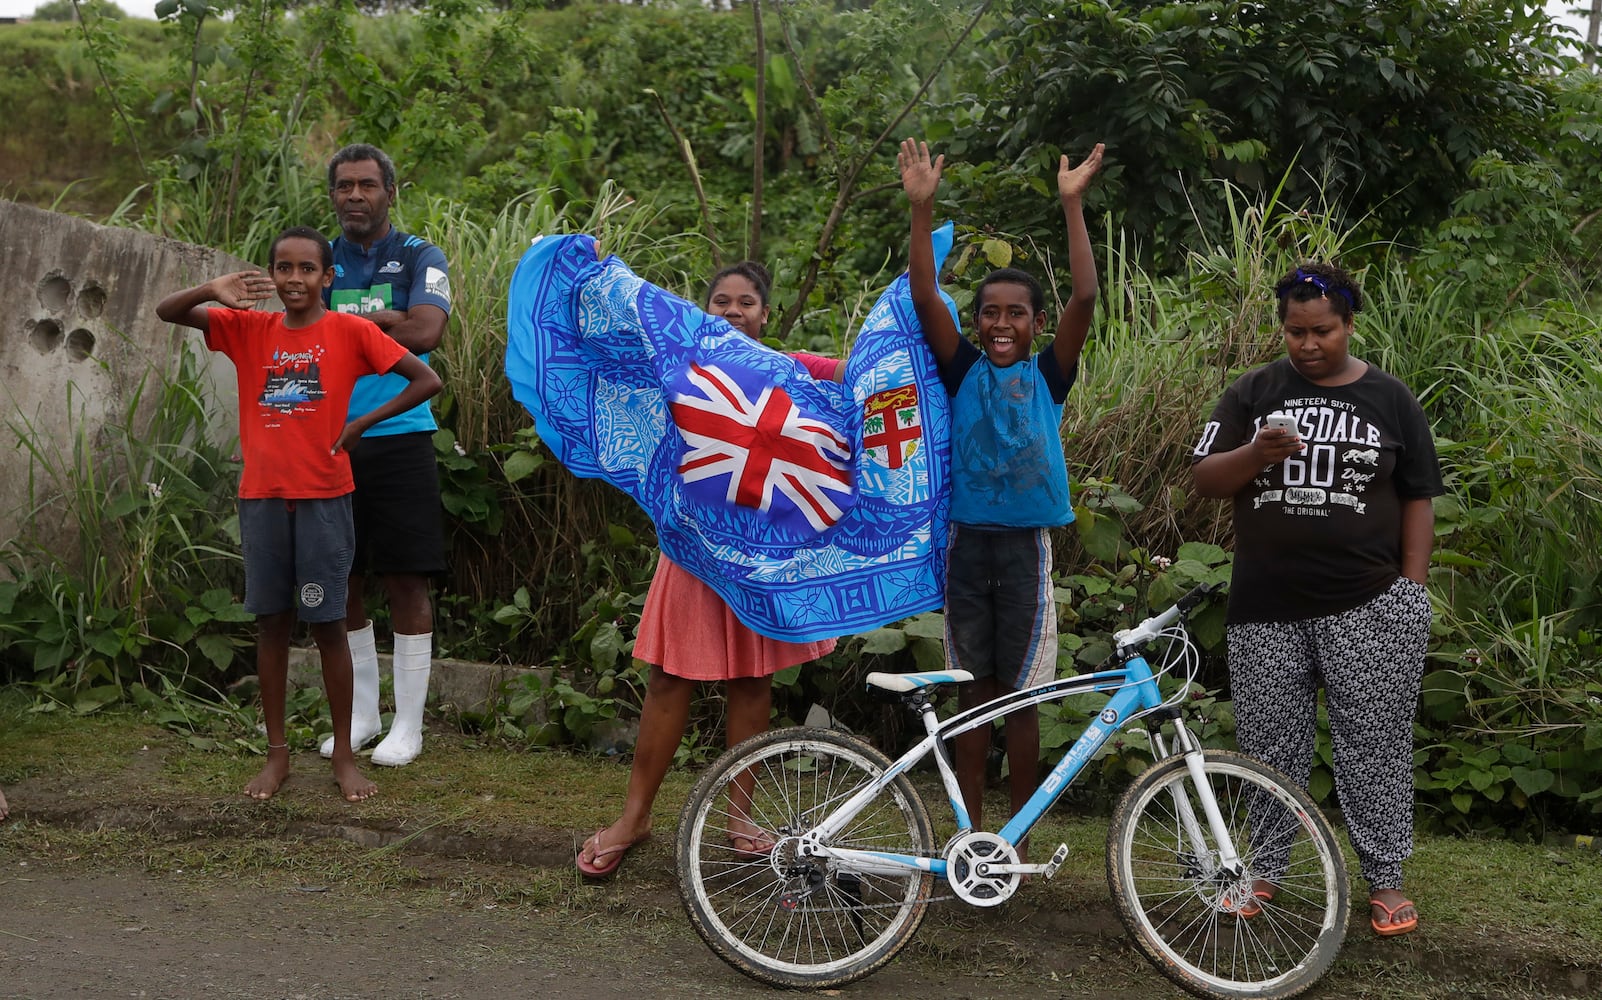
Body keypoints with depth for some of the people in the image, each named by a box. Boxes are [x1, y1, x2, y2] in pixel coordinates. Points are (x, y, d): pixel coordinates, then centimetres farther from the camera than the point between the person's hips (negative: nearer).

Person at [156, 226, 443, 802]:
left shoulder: (350, 331, -3)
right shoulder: (248, 327, 6)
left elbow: (427, 380, -5)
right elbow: (166, 312, -1)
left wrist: (362, 423, -8)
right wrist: (214, 290, -20)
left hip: (323, 498, -3)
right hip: (262, 496, 3)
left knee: (327, 624, 1)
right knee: (271, 620, 8)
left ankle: (343, 756, 11)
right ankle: (277, 753, 17)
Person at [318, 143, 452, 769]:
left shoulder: (419, 257, 2)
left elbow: (424, 332, -15)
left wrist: (343, 325, -12)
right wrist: (381, 322, -13)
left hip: (399, 439, -4)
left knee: (405, 581, -1)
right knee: (342, 580, 9)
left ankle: (408, 724, 10)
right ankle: (362, 714, 24)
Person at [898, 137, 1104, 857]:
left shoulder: (1047, 376, 1)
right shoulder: (963, 371, 2)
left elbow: (1085, 297, -10)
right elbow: (924, 296, -9)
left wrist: (1072, 203, -15)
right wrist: (922, 208, -17)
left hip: (1026, 546, -1)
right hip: (968, 542, 1)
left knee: (1020, 697, 6)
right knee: (974, 693, 10)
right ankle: (973, 832, 20)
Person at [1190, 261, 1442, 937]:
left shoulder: (1389, 399, 6)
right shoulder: (1253, 394, 8)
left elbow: (1417, 501, 7)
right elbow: (1204, 479, 2)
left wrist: (1411, 592, -1)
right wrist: (1257, 455, -18)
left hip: (1369, 606, -1)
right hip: (1268, 608, 1)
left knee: (1375, 745, 1)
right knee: (1269, 746, 8)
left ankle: (1384, 880, 12)